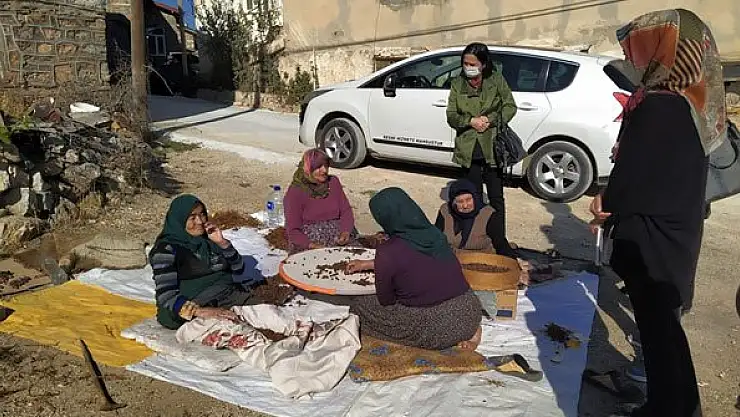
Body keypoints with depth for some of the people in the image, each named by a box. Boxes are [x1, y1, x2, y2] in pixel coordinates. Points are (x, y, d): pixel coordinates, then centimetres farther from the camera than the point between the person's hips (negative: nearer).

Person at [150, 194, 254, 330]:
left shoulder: (209, 238, 11)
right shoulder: (167, 248, -6)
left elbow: (238, 268, 13)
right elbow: (166, 296, -17)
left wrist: (222, 242, -3)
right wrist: (201, 311, -32)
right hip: (192, 311, -6)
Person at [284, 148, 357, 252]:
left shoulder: (333, 182, 9)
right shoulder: (295, 192, -6)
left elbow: (346, 210, 9)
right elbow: (293, 230, -8)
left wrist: (346, 231, -11)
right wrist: (312, 245, -25)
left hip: (338, 239, 4)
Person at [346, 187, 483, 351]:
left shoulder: (387, 251, -17)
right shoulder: (434, 233, 3)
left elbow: (385, 300, -4)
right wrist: (366, 264, 32)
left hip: (435, 329, -7)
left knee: (359, 306, 12)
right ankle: (469, 330, 12)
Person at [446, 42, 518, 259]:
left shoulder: (497, 80, -1)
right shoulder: (457, 84, 3)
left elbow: (510, 107, 1)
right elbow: (451, 116, 1)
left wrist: (490, 119, -15)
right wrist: (471, 121, -17)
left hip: (492, 147, -2)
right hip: (469, 149, 2)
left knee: (496, 197, 4)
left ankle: (499, 239, 13)